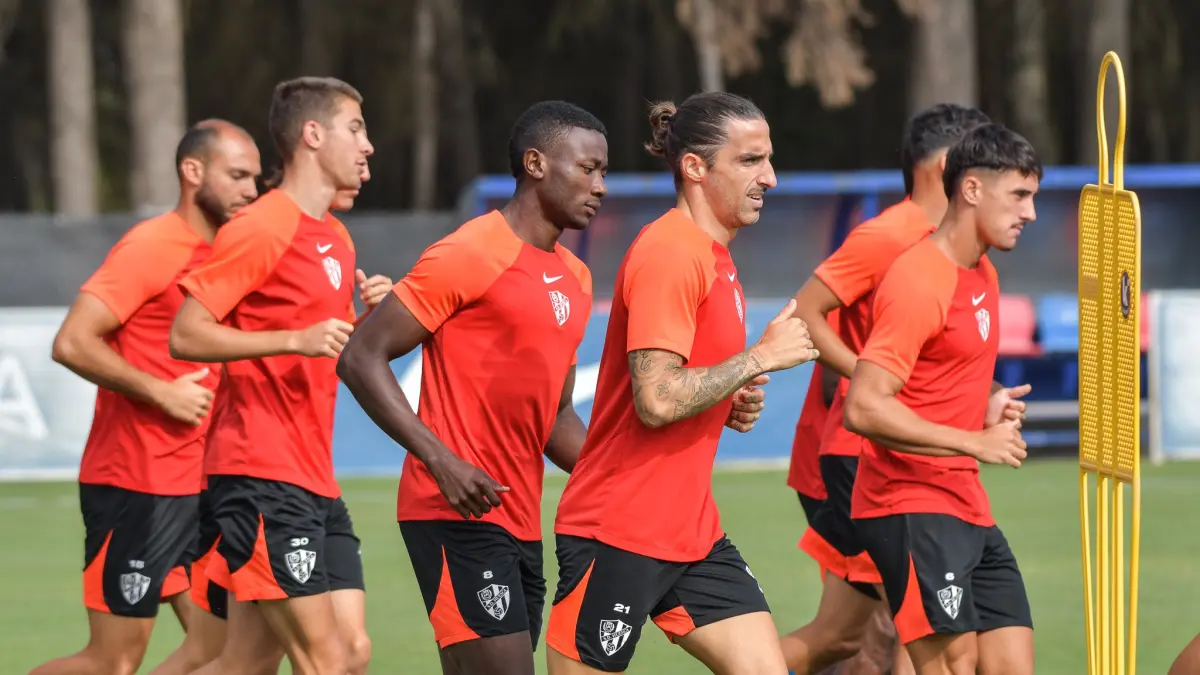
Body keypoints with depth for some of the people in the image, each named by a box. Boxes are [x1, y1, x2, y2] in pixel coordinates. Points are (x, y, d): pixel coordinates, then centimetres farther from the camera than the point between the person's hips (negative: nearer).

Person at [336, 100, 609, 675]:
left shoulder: (574, 278, 17)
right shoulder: (470, 256, -9)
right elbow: (361, 358, -12)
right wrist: (441, 460, -21)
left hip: (519, 519, 9)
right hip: (459, 515, -9)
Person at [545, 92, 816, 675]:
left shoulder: (713, 256, 14)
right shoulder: (668, 254, -17)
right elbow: (656, 400, -25)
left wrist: (734, 404, 6)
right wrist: (760, 357, -17)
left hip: (693, 533, 9)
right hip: (618, 533, -9)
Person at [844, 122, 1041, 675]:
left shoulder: (983, 275, 14)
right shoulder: (919, 282, -16)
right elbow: (863, 408, -24)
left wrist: (987, 407, 9)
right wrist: (975, 443, -22)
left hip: (968, 507, 9)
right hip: (911, 508, -9)